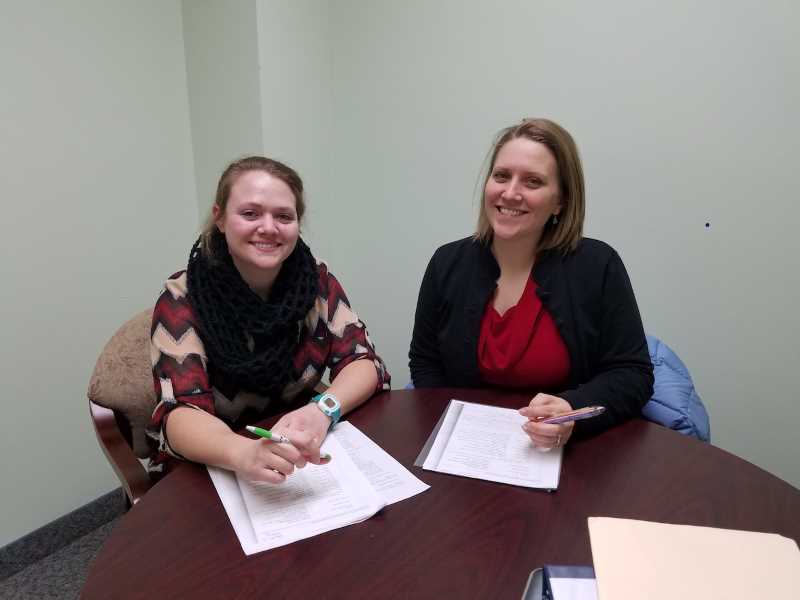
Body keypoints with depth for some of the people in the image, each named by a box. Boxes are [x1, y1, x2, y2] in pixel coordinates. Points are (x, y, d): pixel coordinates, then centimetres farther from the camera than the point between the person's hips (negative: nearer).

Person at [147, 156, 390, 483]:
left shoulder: (317, 282, -6)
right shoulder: (182, 299, -13)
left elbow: (363, 362, -7)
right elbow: (180, 413, -21)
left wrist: (323, 410, -28)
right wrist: (245, 453, -41)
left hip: (298, 468, 2)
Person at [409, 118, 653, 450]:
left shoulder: (598, 266, -8)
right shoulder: (448, 263, -2)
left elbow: (631, 374, -5)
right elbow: (425, 363, 6)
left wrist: (573, 412, -23)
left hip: (569, 454, 2)